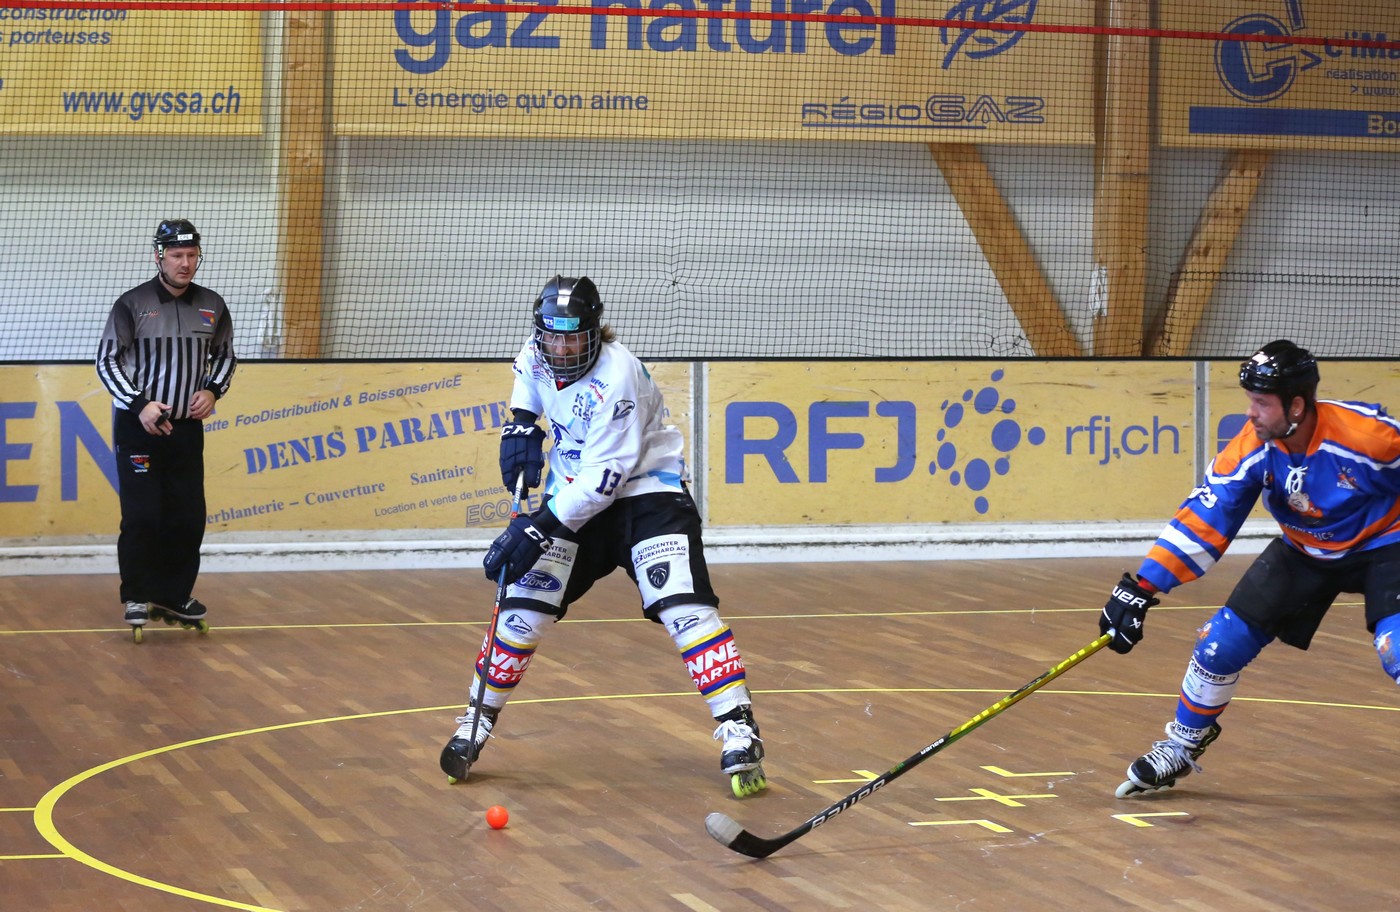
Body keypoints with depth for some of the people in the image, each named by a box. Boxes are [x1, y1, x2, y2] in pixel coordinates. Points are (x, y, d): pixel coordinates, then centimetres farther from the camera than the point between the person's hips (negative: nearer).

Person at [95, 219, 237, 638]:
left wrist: (213, 390, -2)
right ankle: (137, 599, 3)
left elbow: (225, 355, 17)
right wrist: (139, 405, -17)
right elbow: (107, 360, -6)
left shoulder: (212, 306, 3)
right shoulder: (132, 304, -8)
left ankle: (174, 596, 16)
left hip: (187, 427, 4)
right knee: (142, 515, -7)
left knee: (188, 517, 4)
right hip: (137, 426, -4)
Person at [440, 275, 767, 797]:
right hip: (574, 496, 6)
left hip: (645, 493, -6)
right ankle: (477, 724, 10)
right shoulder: (534, 360, -6)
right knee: (524, 604, -4)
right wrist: (522, 427, 2)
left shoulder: (616, 377, -27)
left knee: (682, 607, -22)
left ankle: (739, 734, -20)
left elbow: (605, 477, -29)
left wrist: (539, 529, -31)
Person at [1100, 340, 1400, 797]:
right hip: (1304, 551, 4)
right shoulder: (1252, 447, -20)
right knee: (1222, 641, -1)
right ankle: (1180, 749, 21)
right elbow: (1203, 519, -20)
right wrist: (1142, 587, -27)